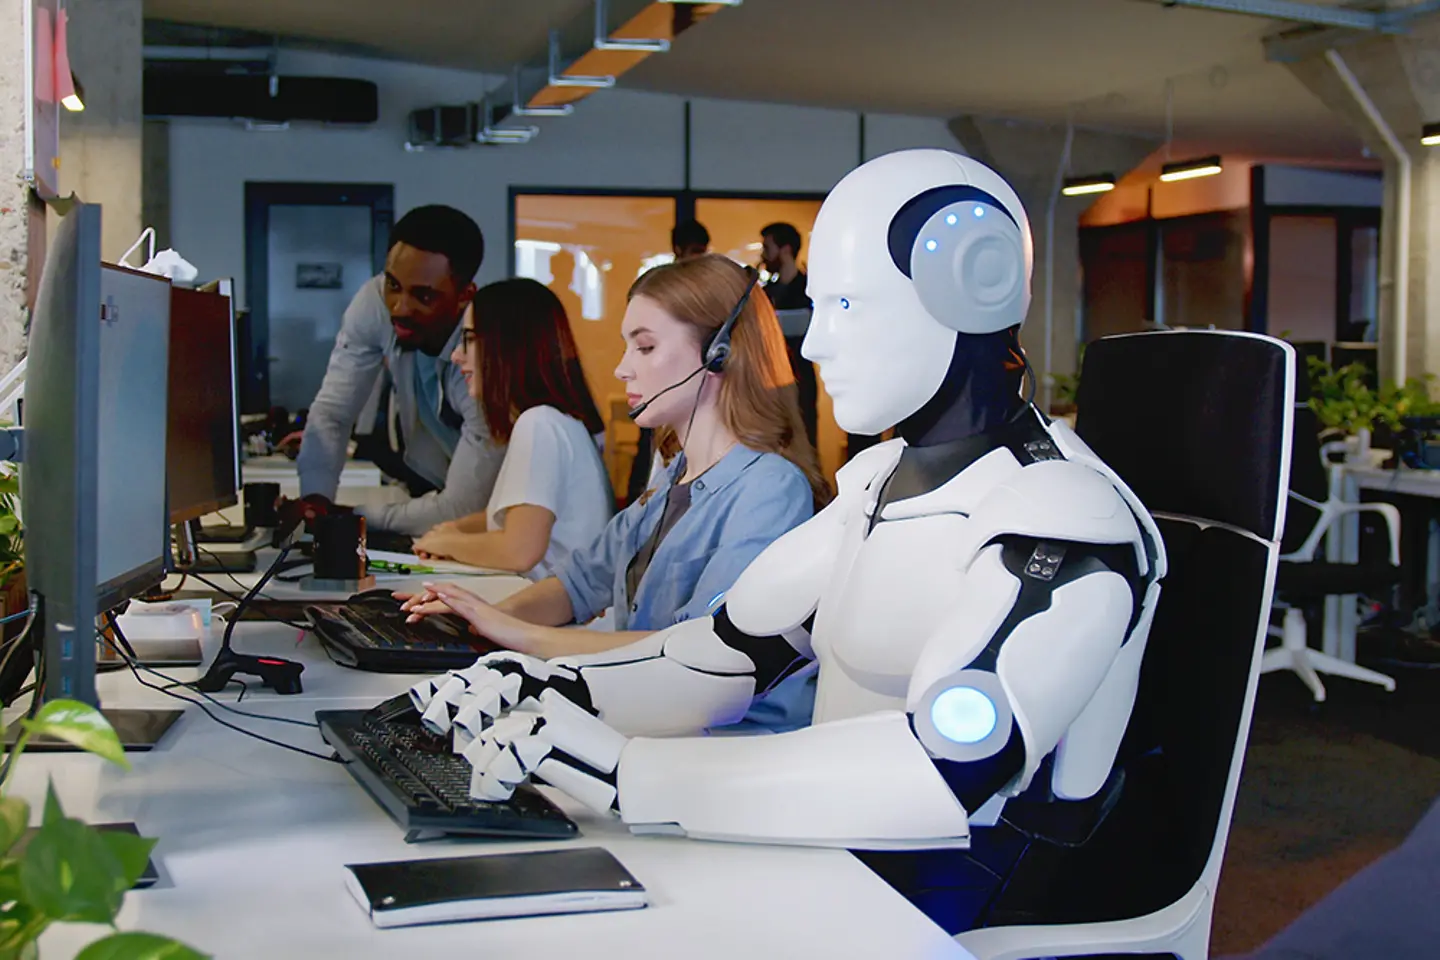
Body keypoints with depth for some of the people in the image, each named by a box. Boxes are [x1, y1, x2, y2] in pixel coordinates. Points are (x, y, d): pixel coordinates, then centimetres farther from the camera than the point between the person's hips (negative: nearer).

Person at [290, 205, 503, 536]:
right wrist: (315, 500, -28)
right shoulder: (374, 301, -19)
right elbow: (331, 411, -11)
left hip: (492, 510, -3)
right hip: (426, 486, 3)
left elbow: (460, 510, -29)